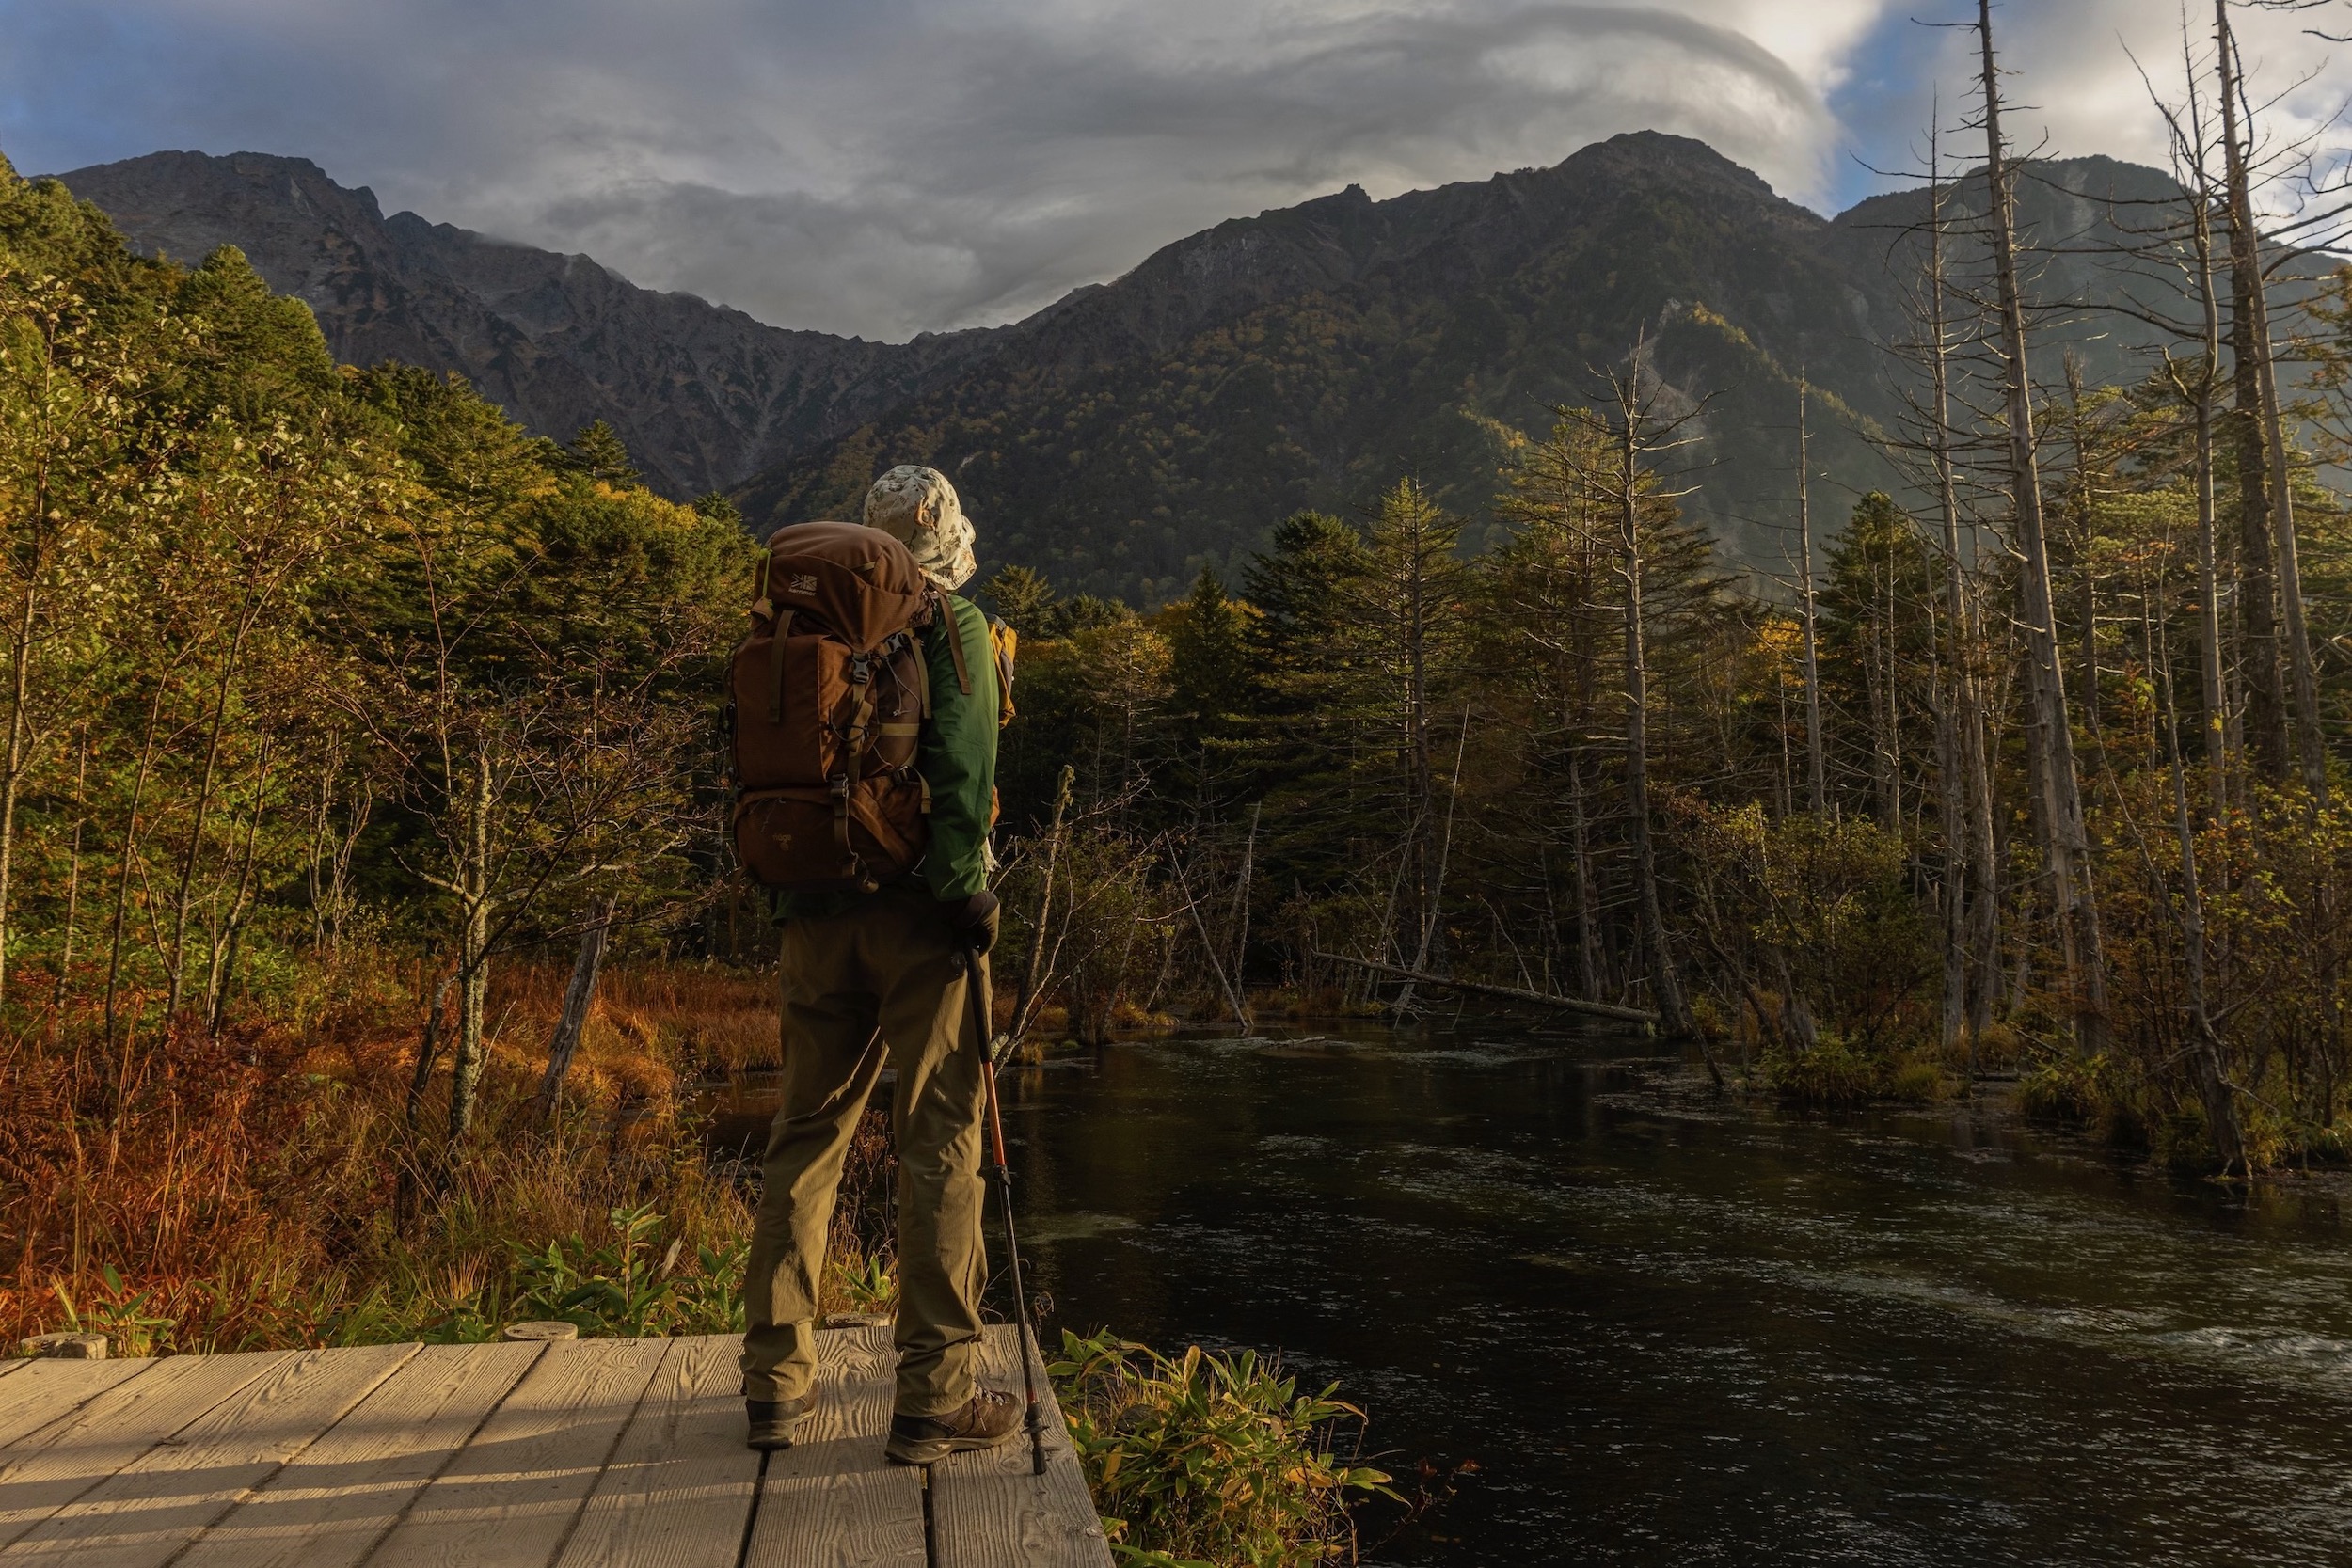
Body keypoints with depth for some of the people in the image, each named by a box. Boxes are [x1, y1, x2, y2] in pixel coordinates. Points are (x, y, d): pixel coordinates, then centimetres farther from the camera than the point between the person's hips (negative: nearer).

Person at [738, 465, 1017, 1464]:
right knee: (940, 1141, -1)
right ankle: (933, 1396, 1)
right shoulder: (951, 622, -1)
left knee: (804, 1135, 12)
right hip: (918, 905, -5)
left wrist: (781, 894, 15)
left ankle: (777, 1379, 18)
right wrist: (968, 884, -9)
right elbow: (960, 763, -13)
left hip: (818, 912, 5)